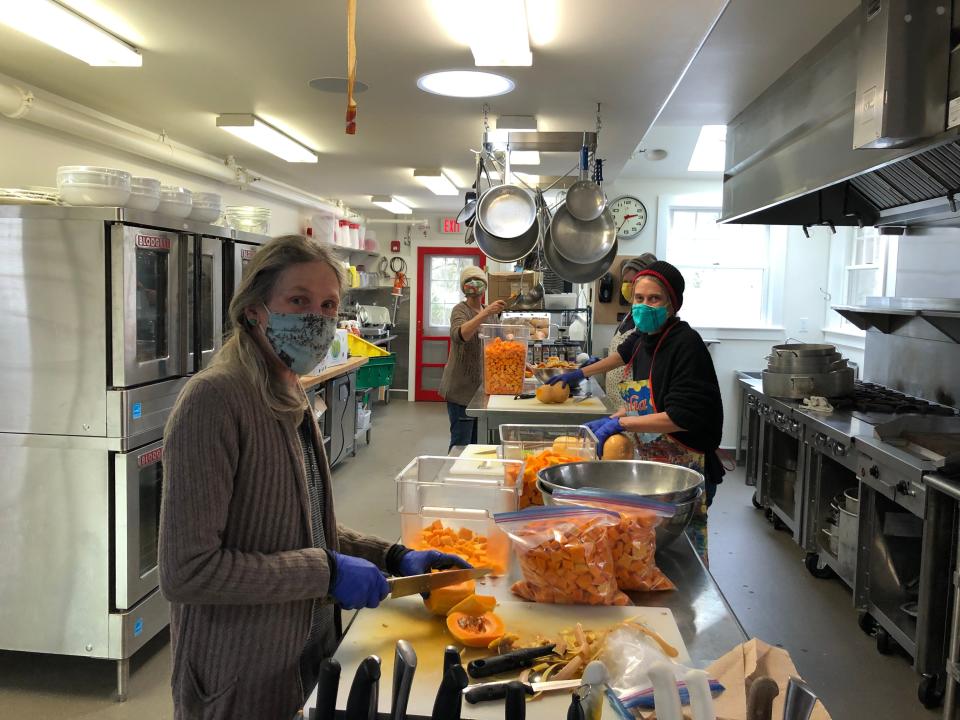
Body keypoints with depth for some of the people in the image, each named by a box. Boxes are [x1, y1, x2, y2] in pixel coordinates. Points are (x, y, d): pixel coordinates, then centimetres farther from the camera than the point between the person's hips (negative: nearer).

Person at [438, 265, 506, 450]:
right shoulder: (460, 310, -10)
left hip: (480, 385, 8)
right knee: (461, 443, -6)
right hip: (461, 388, -8)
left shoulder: (487, 311, 13)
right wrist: (486, 314, -42)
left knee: (476, 442, 13)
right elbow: (459, 335, -33)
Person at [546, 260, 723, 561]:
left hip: (683, 472, -7)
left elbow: (682, 417, -22)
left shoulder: (686, 344, -17)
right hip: (650, 468, 7)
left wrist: (619, 423, -20)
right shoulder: (642, 339, 7)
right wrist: (608, 421, 5)